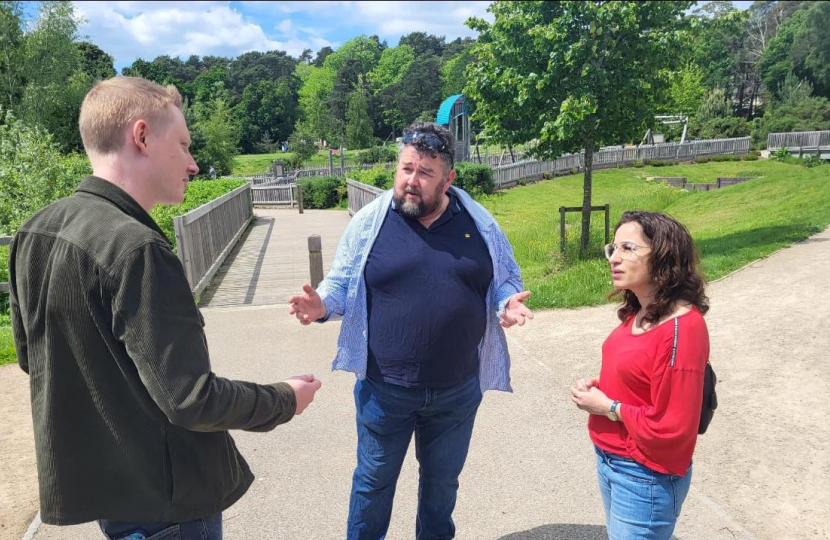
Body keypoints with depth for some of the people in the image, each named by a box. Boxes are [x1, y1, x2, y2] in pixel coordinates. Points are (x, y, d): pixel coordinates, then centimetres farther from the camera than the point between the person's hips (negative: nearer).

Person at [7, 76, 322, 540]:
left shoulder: (36, 232, -1)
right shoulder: (136, 248, -28)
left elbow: (33, 356, 11)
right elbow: (191, 399, -27)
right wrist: (285, 400, -10)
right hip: (161, 500, -8)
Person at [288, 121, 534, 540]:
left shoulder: (479, 223, -2)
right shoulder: (370, 221, -6)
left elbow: (506, 278, 7)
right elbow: (341, 285, -1)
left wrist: (508, 302, -15)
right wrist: (321, 305, -22)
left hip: (458, 390, 2)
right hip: (384, 389, -1)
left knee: (442, 480, 24)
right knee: (374, 481, 19)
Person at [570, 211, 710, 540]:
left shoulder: (681, 328, -26)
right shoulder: (639, 313, 1)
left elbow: (672, 429, -26)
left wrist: (608, 407, -18)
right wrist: (598, 388, -3)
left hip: (645, 478, -8)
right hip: (611, 461, 8)